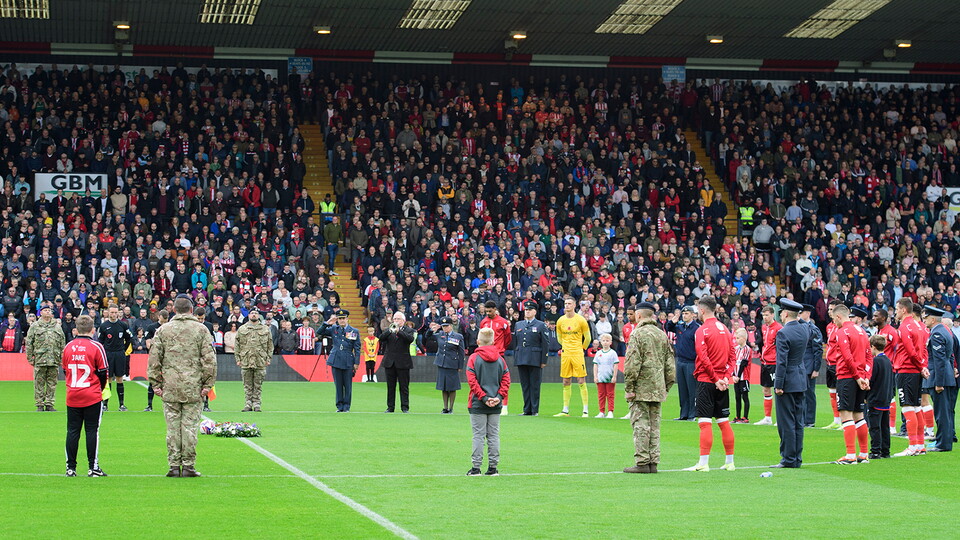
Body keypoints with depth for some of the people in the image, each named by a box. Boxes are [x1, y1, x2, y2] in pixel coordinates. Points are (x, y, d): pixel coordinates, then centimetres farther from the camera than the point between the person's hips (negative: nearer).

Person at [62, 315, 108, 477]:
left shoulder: (68, 346, 4)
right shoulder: (96, 347, -7)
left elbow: (65, 370, 13)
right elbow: (103, 372, -4)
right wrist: (101, 389, 14)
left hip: (72, 396, 3)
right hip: (92, 397, -3)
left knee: (72, 431, 7)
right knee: (92, 431, 1)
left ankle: (71, 468, 8)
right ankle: (93, 467, 1)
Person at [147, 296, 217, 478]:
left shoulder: (163, 330, 6)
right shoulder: (201, 329, 2)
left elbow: (154, 359, 4)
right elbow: (209, 359, -3)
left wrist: (156, 384, 8)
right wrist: (208, 384, 1)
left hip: (170, 387, 1)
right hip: (193, 388, -1)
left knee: (172, 427, 5)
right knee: (190, 425, 2)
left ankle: (174, 465, 6)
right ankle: (188, 465, 2)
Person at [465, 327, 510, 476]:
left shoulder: (473, 358, -5)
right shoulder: (500, 359, 6)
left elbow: (472, 381, -12)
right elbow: (506, 380, 0)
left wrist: (484, 398, -11)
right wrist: (499, 397, -5)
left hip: (478, 404, -3)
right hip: (496, 406, 3)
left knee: (478, 435, 0)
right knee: (494, 435, 8)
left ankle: (476, 467, 0)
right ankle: (493, 467, 9)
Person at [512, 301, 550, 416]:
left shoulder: (541, 325, 2)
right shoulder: (518, 325, 15)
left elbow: (546, 344, -1)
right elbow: (515, 343, 18)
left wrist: (543, 361, -6)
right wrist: (515, 358, 12)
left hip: (535, 360, -4)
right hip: (521, 359, 4)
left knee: (535, 385, -2)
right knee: (525, 385, 6)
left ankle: (535, 410, 3)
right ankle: (527, 410, 10)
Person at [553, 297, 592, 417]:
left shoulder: (581, 320, -3)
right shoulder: (560, 321, 7)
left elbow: (587, 338, 7)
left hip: (577, 354, -4)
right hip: (565, 354, 4)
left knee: (581, 381, -5)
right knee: (566, 382, 6)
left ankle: (586, 410, -3)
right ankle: (565, 410, 10)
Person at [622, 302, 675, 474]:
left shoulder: (637, 334, -7)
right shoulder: (663, 335, 13)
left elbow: (632, 364, -14)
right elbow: (670, 365, 14)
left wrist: (629, 388, -12)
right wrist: (667, 386, 18)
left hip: (641, 388, -6)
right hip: (658, 389, 6)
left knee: (640, 424, -5)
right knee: (654, 425, 10)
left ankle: (642, 462, -7)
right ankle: (653, 462, 10)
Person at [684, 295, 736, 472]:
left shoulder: (702, 330, -10)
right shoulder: (725, 329, 11)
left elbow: (704, 358, -17)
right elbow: (732, 357, 8)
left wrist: (716, 379, -12)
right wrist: (726, 377, 1)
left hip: (706, 381, -7)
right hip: (722, 382, 7)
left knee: (705, 423, -7)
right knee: (724, 422, 11)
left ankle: (703, 463, -9)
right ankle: (729, 462, 14)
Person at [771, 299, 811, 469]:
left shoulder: (783, 333, -17)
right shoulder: (805, 329, 5)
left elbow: (781, 361, -20)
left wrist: (779, 385, -16)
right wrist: (799, 317, 26)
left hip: (788, 381, -8)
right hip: (801, 379, 8)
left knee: (786, 422, -2)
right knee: (798, 421, 11)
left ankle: (789, 459, 0)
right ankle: (797, 458, 15)